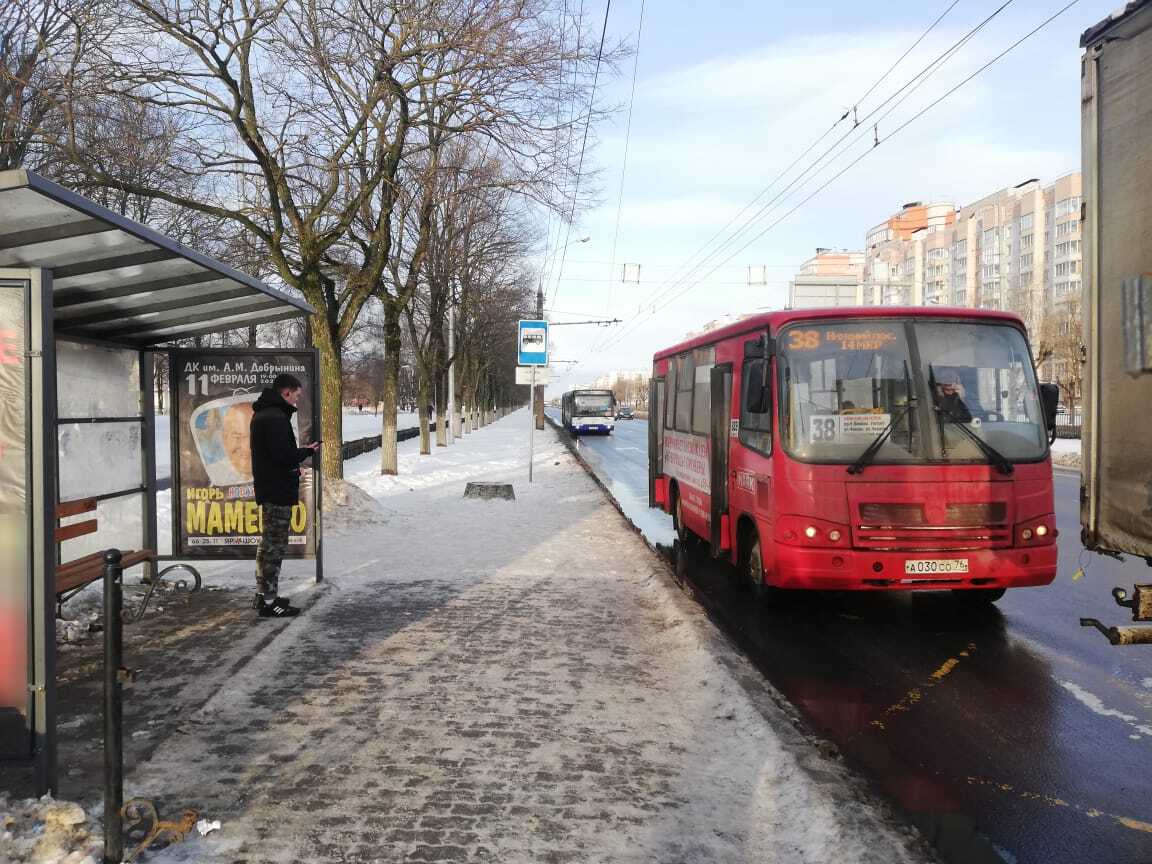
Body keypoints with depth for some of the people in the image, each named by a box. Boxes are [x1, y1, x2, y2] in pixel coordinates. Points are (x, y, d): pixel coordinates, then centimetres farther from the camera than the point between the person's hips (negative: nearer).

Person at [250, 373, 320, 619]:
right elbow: (283, 454, -24)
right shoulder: (276, 418, -19)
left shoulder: (261, 414, 15)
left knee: (268, 544, 18)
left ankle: (263, 596, 26)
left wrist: (297, 459, 11)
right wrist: (307, 451, -8)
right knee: (275, 546, -5)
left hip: (267, 489, 11)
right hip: (278, 490, -11)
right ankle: (269, 601, 0)